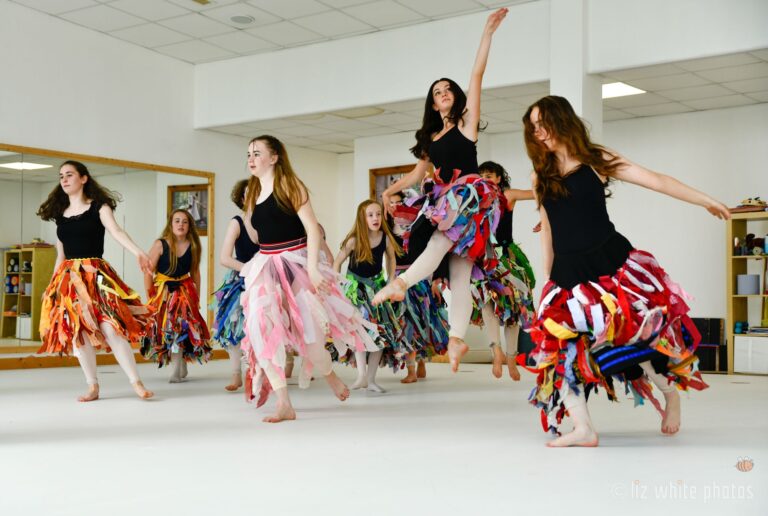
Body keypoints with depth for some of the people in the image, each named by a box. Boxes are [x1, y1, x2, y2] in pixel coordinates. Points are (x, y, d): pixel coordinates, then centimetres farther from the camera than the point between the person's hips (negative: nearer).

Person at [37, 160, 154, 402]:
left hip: (95, 274, -5)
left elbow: (116, 231, -16)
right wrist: (53, 285, 15)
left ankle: (137, 383, -12)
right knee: (77, 330, 0)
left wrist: (138, 252, -34)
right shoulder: (60, 214, 15)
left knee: (109, 327, -15)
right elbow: (61, 256, 18)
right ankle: (93, 386, 9)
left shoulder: (98, 207, 1)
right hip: (68, 279, 5)